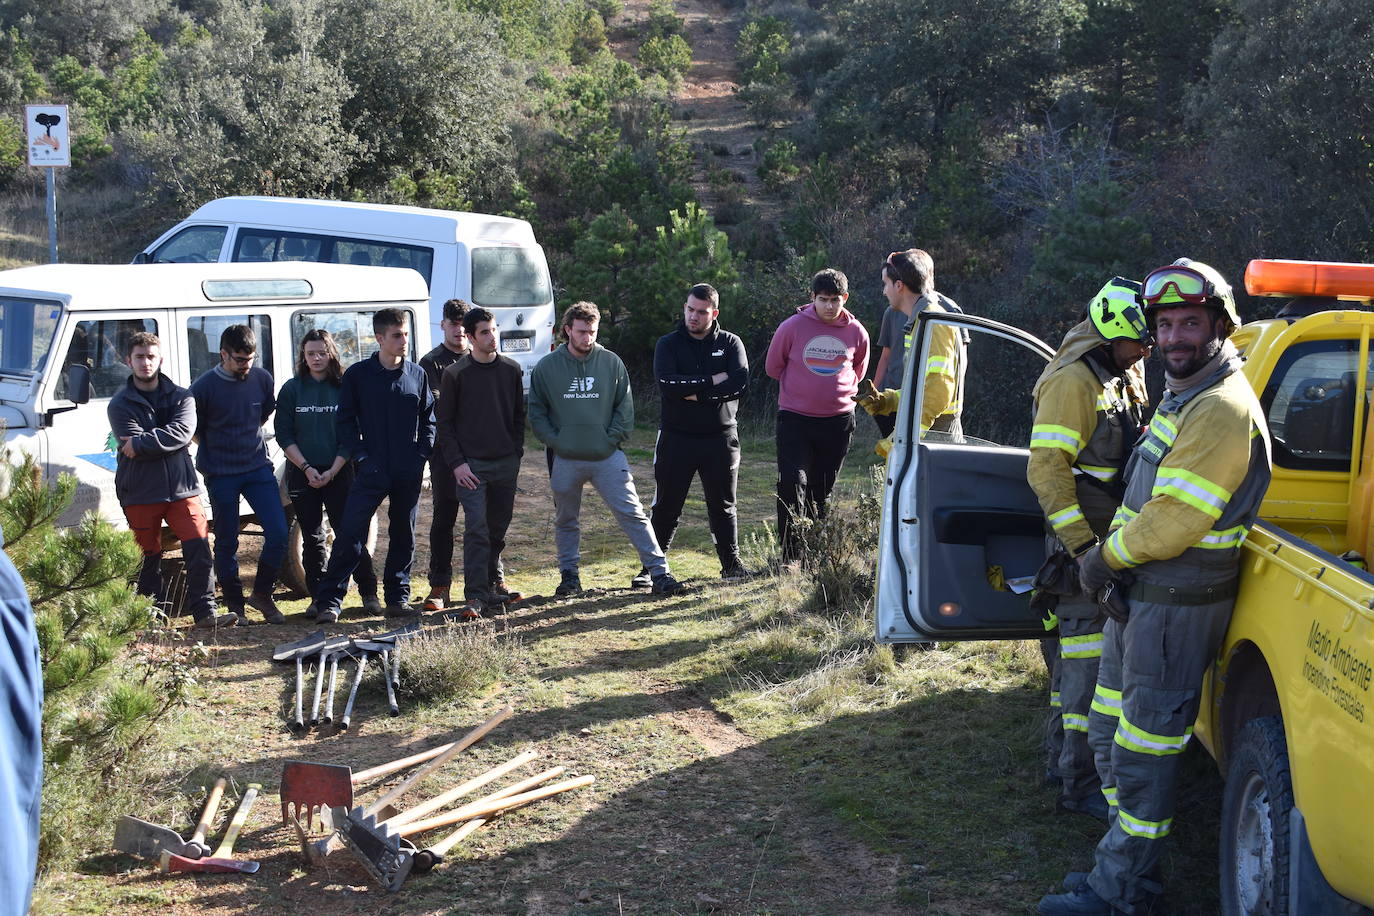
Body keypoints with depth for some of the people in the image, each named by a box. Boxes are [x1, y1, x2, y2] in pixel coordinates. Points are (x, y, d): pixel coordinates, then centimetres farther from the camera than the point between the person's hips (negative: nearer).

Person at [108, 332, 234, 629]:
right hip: (140, 493, -1)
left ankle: (205, 612, -8)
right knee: (148, 558, 6)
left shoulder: (181, 397, 7)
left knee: (199, 548, -10)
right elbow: (132, 444, -11)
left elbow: (183, 433, -12)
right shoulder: (120, 405, 3)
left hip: (181, 486, 1)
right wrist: (163, 440, -11)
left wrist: (141, 443, -14)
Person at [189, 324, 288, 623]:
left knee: (278, 534, -6)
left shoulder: (262, 379, 0)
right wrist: (217, 451, 7)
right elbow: (193, 430, 2)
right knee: (227, 543, 4)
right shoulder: (204, 387, -10)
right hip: (221, 475, -3)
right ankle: (234, 606, 16)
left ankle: (262, 594, 12)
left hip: (258, 467, 3)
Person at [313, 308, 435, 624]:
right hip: (372, 469, -3)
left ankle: (398, 597, 21)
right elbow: (346, 421, 1)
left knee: (404, 534, 10)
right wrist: (361, 456, -9)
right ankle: (329, 601, -5)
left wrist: (423, 454, 1)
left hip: (409, 473, 3)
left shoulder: (417, 375, 8)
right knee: (350, 533, -9)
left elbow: (428, 419, 14)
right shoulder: (358, 374, -1)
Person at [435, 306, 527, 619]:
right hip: (471, 464, -3)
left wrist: (517, 453, 7)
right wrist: (456, 463, -9)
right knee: (476, 529, -10)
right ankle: (476, 596, -9)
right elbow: (445, 422, -1)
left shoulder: (512, 370, 7)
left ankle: (494, 582, 27)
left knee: (498, 527, 11)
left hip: (506, 463, 4)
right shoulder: (455, 374, -3)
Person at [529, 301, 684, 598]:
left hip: (608, 457, -1)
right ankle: (569, 575, 29)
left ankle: (659, 573, -3)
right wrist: (554, 441, -6)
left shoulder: (611, 363, 1)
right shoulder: (546, 367, 1)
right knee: (566, 522, 13)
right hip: (565, 461, 1)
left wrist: (613, 438, -6)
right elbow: (537, 412, 6)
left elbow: (625, 407, 5)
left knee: (633, 515, -5)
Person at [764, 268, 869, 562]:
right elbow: (773, 366, 7)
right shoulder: (793, 327, -7)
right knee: (793, 483, -14)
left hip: (838, 421, 2)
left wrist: (842, 390, 10)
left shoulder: (856, 333, 0)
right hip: (795, 418, -2)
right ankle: (791, 555, -11)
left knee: (822, 491, 10)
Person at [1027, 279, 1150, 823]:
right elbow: (1046, 469, -22)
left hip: (1110, 537, 9)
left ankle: (1064, 758, 28)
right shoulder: (1073, 382, -17)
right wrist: (1082, 545, -25)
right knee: (1089, 657, -7)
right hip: (1080, 535, -9)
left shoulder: (1123, 379, 13)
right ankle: (1080, 783, -1)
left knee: (1075, 651, 17)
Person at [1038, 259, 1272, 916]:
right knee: (1110, 733, 19)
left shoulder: (1221, 411, -20)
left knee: (1144, 751, -2)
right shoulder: (1181, 397, 15)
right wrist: (1110, 555, 10)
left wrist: (1107, 556, -10)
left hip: (1177, 607, -11)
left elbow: (1175, 522, -24)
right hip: (1139, 593, 11)